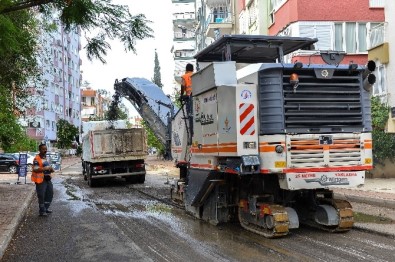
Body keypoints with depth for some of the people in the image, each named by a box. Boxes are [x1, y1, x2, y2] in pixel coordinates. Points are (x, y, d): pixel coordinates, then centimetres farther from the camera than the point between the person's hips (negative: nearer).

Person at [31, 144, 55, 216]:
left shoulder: (46, 158, 14)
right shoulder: (37, 159, -15)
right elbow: (35, 169, -23)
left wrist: (51, 169, 5)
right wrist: (46, 168, -27)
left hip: (47, 178, 9)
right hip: (40, 180, -9)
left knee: (50, 193, 15)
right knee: (41, 196, -2)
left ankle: (46, 208, 30)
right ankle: (42, 211, 8)